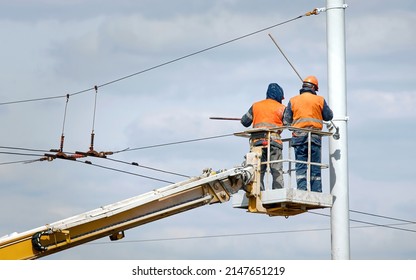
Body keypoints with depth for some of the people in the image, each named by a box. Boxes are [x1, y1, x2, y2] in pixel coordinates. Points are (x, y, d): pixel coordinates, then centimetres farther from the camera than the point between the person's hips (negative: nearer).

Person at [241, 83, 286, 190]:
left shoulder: (255, 106, 16)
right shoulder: (281, 108, 8)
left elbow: (244, 122, 16)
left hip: (256, 141, 3)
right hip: (274, 140, -2)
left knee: (258, 171, 2)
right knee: (277, 171, -3)